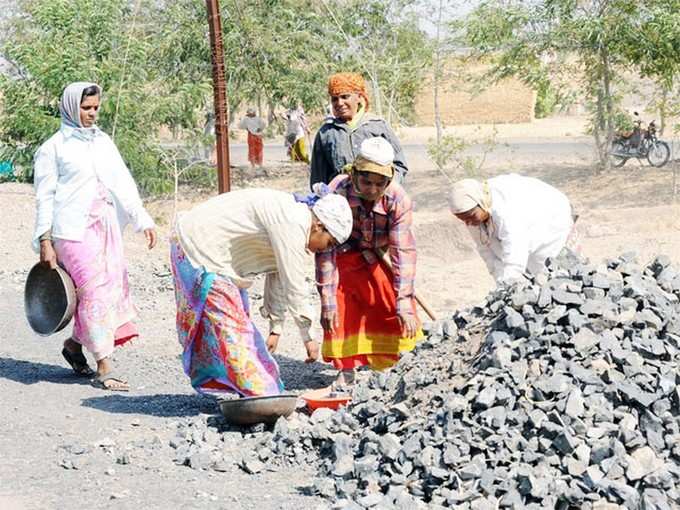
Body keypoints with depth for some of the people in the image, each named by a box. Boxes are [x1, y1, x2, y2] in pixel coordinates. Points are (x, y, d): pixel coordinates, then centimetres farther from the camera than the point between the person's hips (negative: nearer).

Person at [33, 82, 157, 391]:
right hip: (73, 229, -6)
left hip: (106, 227, 6)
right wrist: (45, 242, -7)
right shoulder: (53, 148, 0)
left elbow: (123, 184, 15)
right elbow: (45, 196, -1)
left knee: (112, 287, 4)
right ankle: (104, 368, -8)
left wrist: (143, 220, 6)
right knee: (94, 291, -11)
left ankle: (75, 343, 26)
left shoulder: (103, 142, 16)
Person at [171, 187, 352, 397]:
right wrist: (307, 337, -15)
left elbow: (278, 277, 13)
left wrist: (276, 328, 15)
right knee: (229, 324, -10)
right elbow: (294, 286, -22)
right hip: (199, 246, -11)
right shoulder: (290, 223, -23)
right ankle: (259, 393, -10)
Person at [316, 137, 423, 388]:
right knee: (339, 310, -13)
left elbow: (403, 252, -31)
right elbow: (326, 248, -30)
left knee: (395, 303, -9)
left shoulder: (398, 200, -32)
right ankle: (346, 370, 1)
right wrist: (327, 300, -31)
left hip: (375, 256, 1)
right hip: (342, 255, -1)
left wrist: (405, 303, -36)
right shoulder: (337, 193, -36)